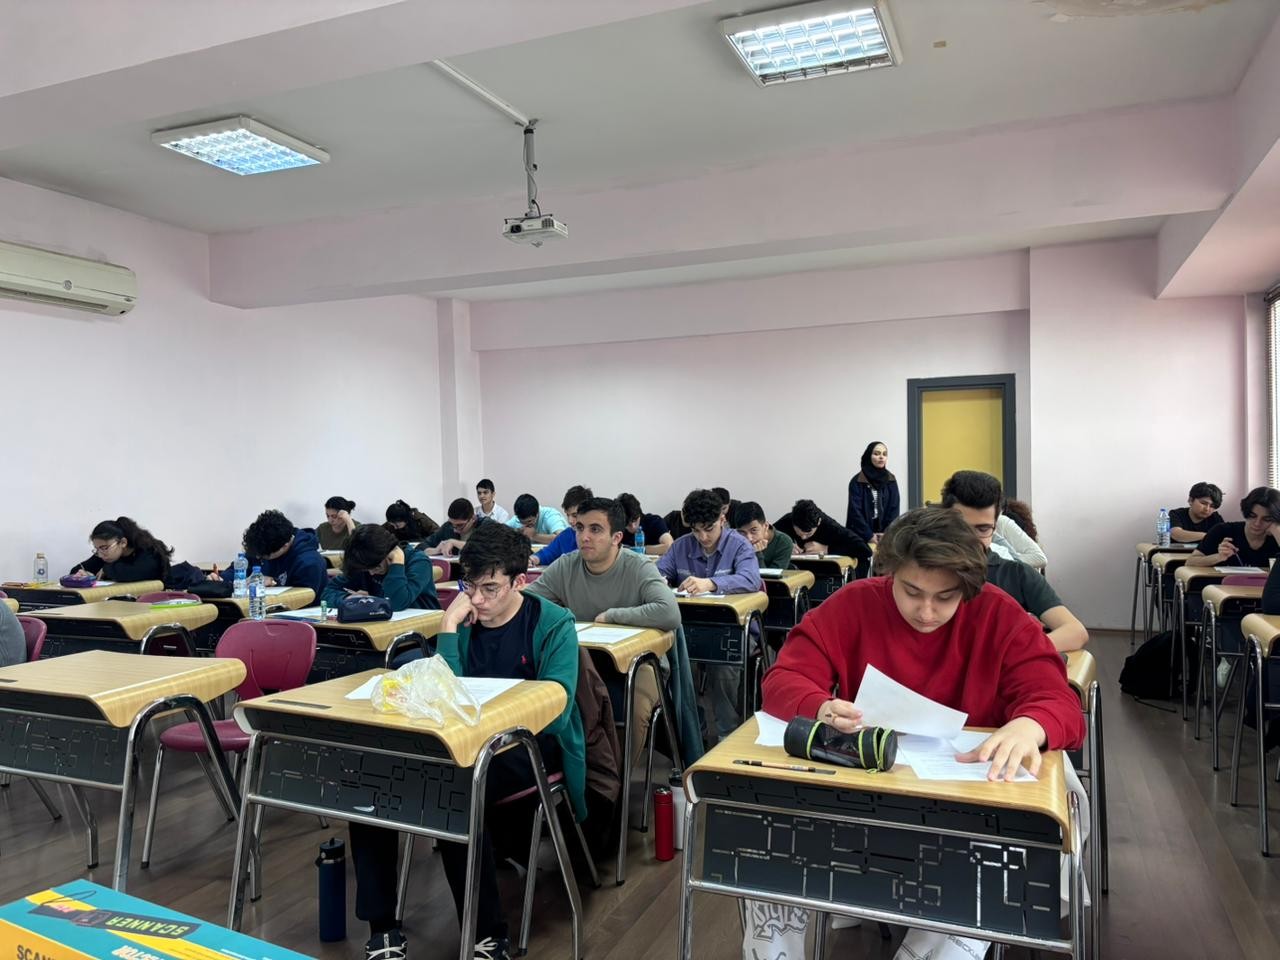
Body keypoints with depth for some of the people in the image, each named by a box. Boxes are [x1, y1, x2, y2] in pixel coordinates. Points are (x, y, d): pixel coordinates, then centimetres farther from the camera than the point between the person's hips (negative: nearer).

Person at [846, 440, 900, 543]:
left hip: (885, 536, 3)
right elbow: (855, 512, -10)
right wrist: (869, 535, -15)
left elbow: (894, 509, 2)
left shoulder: (891, 480, 6)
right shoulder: (857, 482, -6)